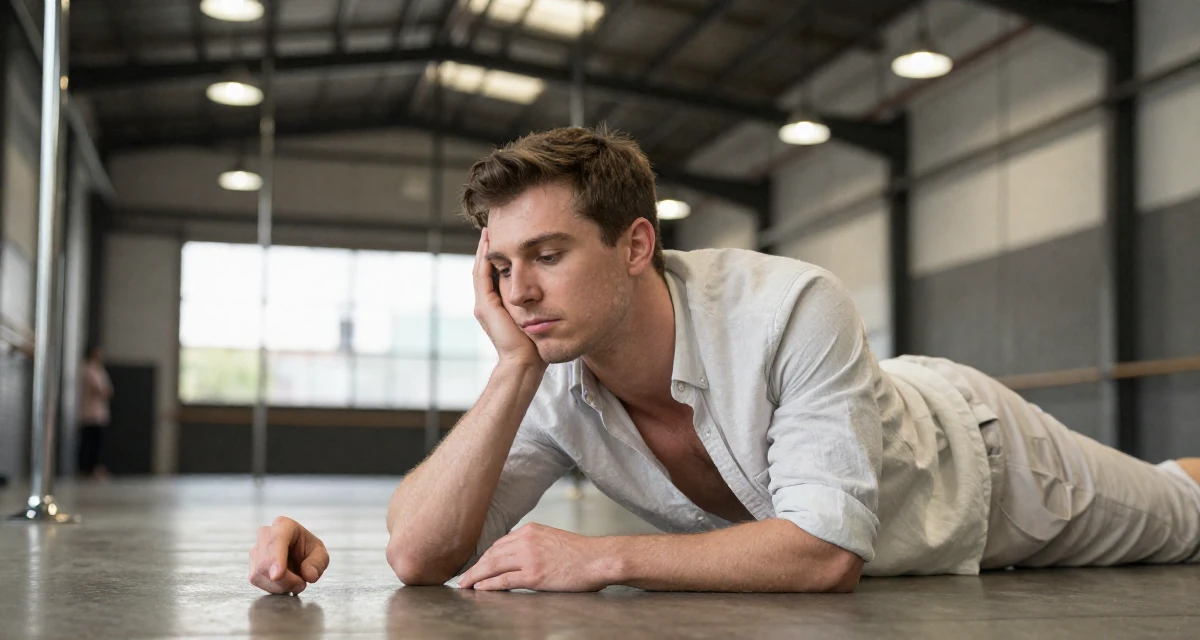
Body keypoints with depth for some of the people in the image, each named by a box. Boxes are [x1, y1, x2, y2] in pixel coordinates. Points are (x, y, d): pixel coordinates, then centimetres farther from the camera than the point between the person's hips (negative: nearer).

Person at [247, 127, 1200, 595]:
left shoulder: (792, 311, -44)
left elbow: (827, 549, -46)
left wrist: (603, 559, -49)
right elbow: (420, 557, -34)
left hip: (965, 447, -4)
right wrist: (513, 368, -44)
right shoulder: (550, 382, -28)